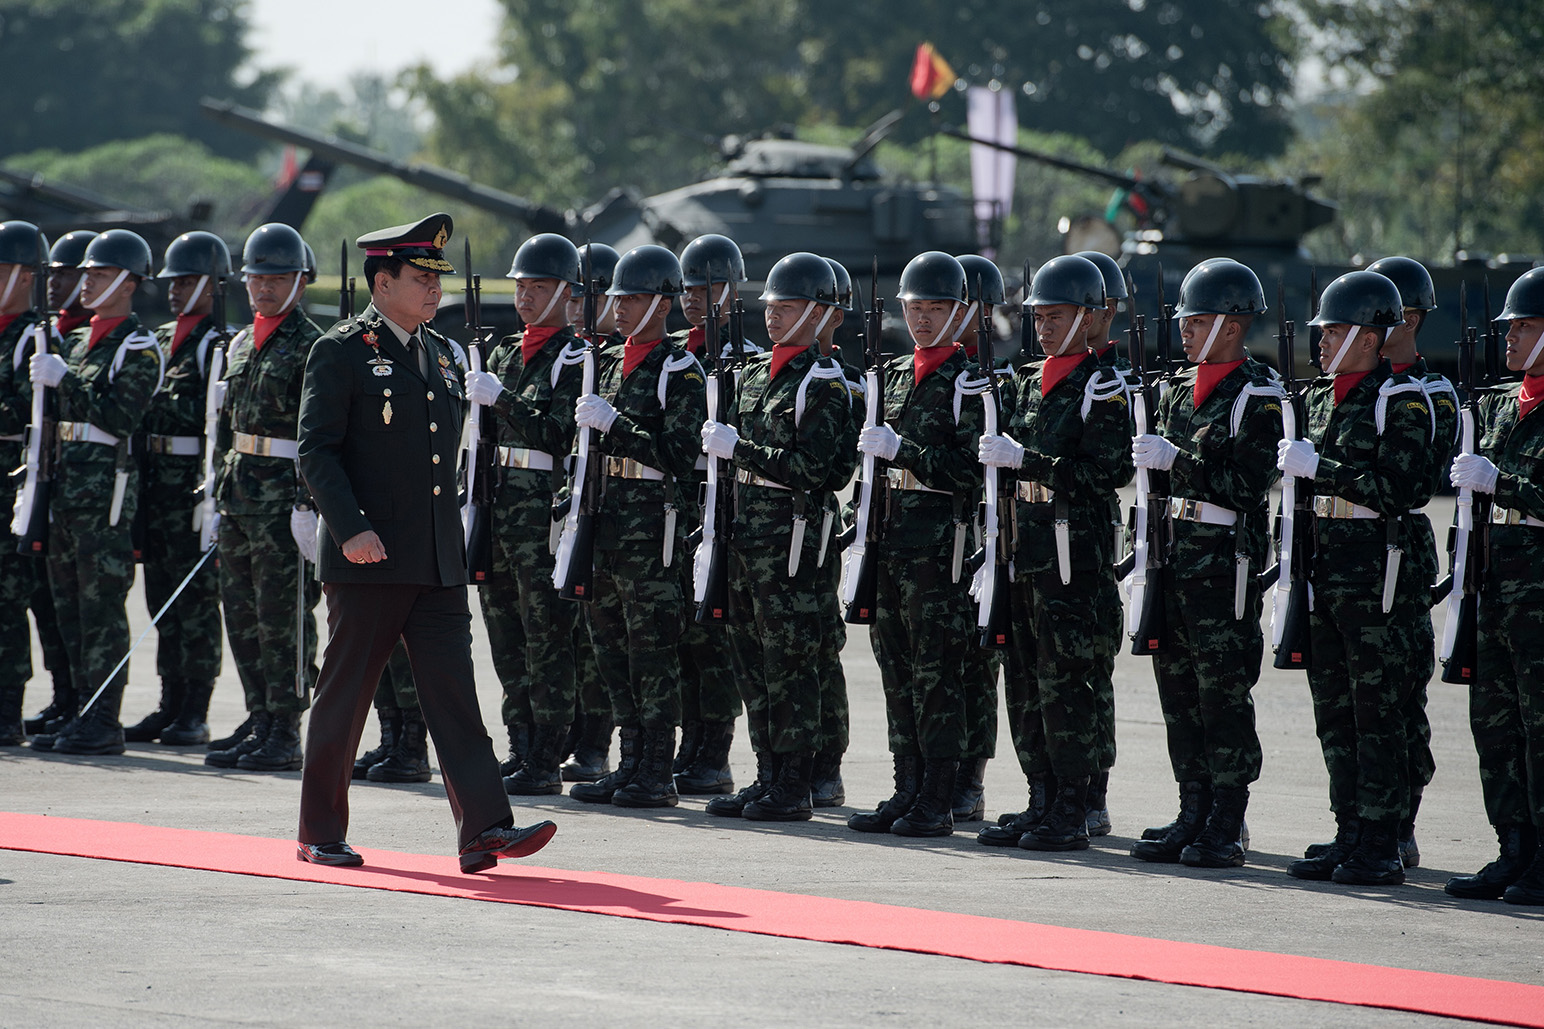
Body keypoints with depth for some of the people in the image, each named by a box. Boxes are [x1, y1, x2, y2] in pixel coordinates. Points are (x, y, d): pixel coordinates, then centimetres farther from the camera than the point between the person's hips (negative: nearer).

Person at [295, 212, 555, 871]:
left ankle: (484, 829, -10)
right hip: (369, 557, -6)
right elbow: (316, 450, -11)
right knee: (345, 694, 2)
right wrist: (351, 528, -21)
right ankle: (321, 834, 12)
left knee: (454, 691, -2)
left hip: (438, 562, 6)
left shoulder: (440, 354, 16)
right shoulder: (342, 353, -5)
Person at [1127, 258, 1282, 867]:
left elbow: (1249, 485, -17)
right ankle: (1192, 818, 16)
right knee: (1179, 688, 9)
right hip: (1176, 553, 8)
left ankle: (1225, 831, 0)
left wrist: (1178, 458, -20)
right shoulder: (1180, 389, 15)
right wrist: (1152, 459, 0)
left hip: (1226, 558, -8)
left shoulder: (1258, 395, -9)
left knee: (1224, 693, -5)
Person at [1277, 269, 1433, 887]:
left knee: (1377, 711, -5)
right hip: (1326, 567, 8)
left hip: (1377, 573, -8)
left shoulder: (1402, 403, -9)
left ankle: (1381, 847, -1)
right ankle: (1350, 838, 15)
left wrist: (1319, 466, -19)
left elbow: (1398, 490, -20)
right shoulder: (1321, 397, 15)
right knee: (1333, 712, 9)